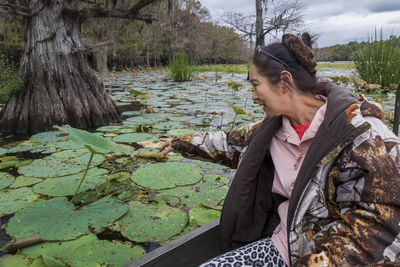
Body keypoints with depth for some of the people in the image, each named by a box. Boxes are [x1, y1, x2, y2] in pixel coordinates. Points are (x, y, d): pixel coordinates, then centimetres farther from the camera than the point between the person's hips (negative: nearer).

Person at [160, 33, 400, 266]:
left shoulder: (361, 133, -19)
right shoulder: (274, 128, 1)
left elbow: (381, 226, -20)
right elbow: (234, 143, 16)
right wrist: (183, 143, 26)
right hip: (282, 247, 6)